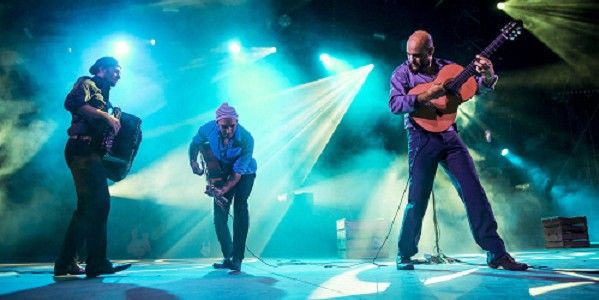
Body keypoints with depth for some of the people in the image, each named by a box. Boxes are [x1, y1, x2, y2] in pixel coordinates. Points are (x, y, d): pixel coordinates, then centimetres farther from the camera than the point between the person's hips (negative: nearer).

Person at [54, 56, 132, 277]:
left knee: (100, 205, 5)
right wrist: (105, 115, -20)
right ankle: (65, 263, -10)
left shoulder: (103, 95, 28)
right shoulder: (87, 83, 4)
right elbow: (72, 102, -19)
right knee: (89, 205, -15)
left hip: (94, 153, 9)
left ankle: (97, 263, 9)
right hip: (82, 150, -9)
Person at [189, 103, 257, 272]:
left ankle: (237, 259, -16)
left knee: (240, 208, -20)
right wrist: (193, 162, -13)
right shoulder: (208, 129, -23)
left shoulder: (246, 139, -33)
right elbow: (195, 144, 1)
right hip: (221, 172, 4)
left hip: (244, 173, -3)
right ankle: (228, 257, 13)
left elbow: (238, 172, -31)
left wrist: (223, 190, -43)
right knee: (220, 213, -2)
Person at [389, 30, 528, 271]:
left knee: (474, 191, -3)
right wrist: (425, 96, -25)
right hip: (422, 139, -3)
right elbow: (394, 104, -12)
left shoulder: (448, 68, 11)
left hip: (449, 136, 3)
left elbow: (479, 86, 9)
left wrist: (488, 76, -14)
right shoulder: (402, 73, 3)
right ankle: (404, 255, 12)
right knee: (417, 200, -3)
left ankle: (496, 253, 3)